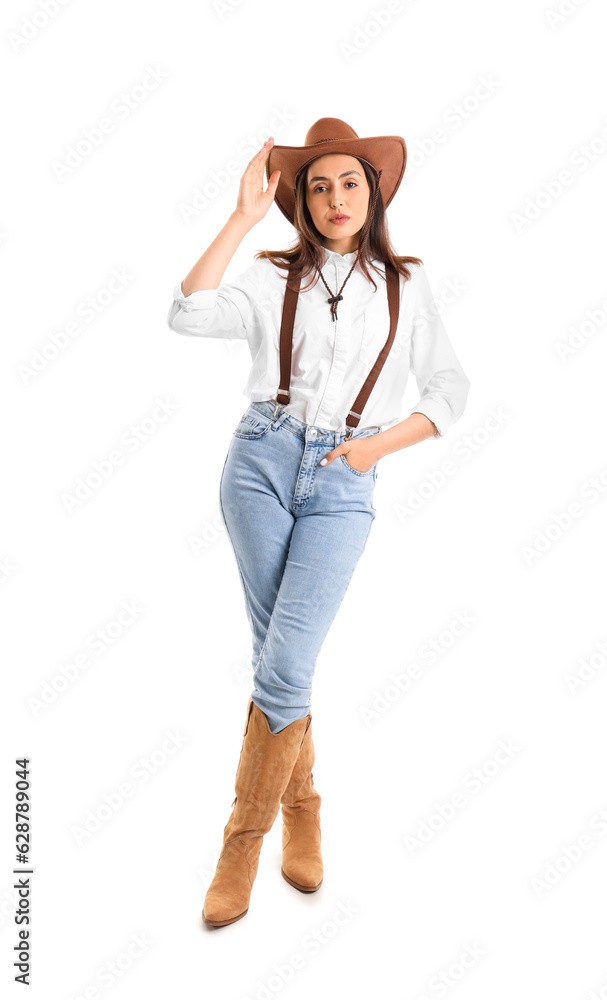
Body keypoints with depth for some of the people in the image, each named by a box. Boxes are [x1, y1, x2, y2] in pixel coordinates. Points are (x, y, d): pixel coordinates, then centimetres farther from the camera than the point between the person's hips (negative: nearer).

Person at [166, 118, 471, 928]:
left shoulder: (406, 284, 12)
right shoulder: (274, 278, 10)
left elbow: (451, 390, 12)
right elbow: (188, 315, -8)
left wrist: (381, 443, -2)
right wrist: (244, 216, -5)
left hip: (344, 487, -1)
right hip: (262, 462, 1)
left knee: (286, 665, -10)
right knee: (278, 653, 4)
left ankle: (245, 834, 11)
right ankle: (302, 804, 27)